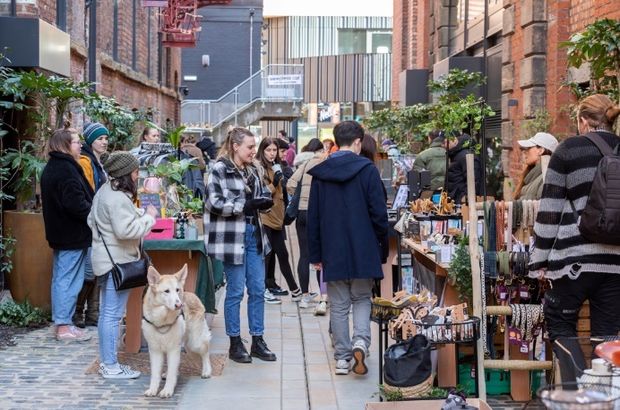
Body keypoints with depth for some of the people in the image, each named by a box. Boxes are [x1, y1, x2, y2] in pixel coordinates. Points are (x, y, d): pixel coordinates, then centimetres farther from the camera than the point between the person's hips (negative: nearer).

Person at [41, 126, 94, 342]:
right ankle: (64, 326, -1)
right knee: (69, 280, -5)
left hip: (59, 233, 10)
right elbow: (76, 203, -25)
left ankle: (60, 323, 22)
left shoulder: (51, 168, 13)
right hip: (73, 235, -10)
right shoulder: (66, 170, -19)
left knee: (60, 278, 15)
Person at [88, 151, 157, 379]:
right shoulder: (118, 199, -20)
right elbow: (126, 230, -27)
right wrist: (148, 217, -14)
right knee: (113, 314, -7)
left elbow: (92, 220, 21)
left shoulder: (105, 191, 12)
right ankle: (111, 366, -3)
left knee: (107, 313, 14)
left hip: (107, 259, 11)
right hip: (117, 261, -11)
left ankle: (106, 361, 21)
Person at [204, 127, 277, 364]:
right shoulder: (220, 170, -10)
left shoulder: (253, 170, 12)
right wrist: (246, 205, -22)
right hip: (231, 236, -7)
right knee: (235, 291, 1)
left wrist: (265, 201, 1)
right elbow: (214, 202, -17)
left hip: (253, 234, 7)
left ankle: (257, 341, 18)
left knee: (258, 290, 8)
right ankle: (235, 344, 12)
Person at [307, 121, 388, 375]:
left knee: (338, 306, 10)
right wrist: (383, 248, 4)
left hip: (332, 251, 2)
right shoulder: (367, 170, -7)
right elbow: (379, 213, -7)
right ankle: (360, 341, -11)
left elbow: (313, 216, 6)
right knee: (362, 299, 13)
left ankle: (342, 358, 11)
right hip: (363, 249, -2)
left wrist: (315, 254, 13)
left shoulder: (320, 173, 3)